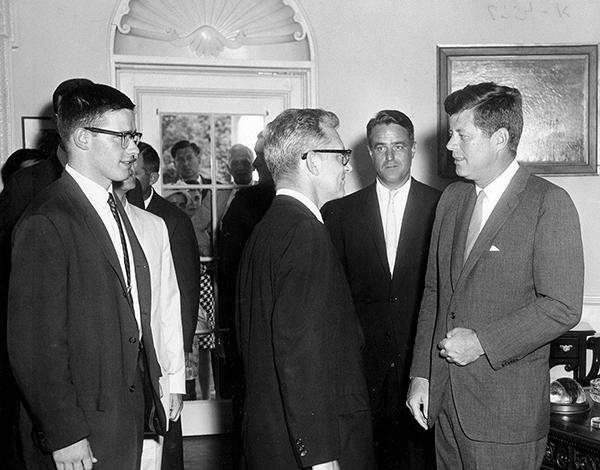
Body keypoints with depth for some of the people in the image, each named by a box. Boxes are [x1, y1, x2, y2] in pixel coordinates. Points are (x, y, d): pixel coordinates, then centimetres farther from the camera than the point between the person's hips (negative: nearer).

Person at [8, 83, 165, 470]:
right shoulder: (46, 223, -17)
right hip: (84, 428, -8)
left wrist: (152, 388, 10)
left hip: (132, 407, 8)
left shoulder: (117, 210, 11)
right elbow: (35, 343, -19)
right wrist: (63, 435, -18)